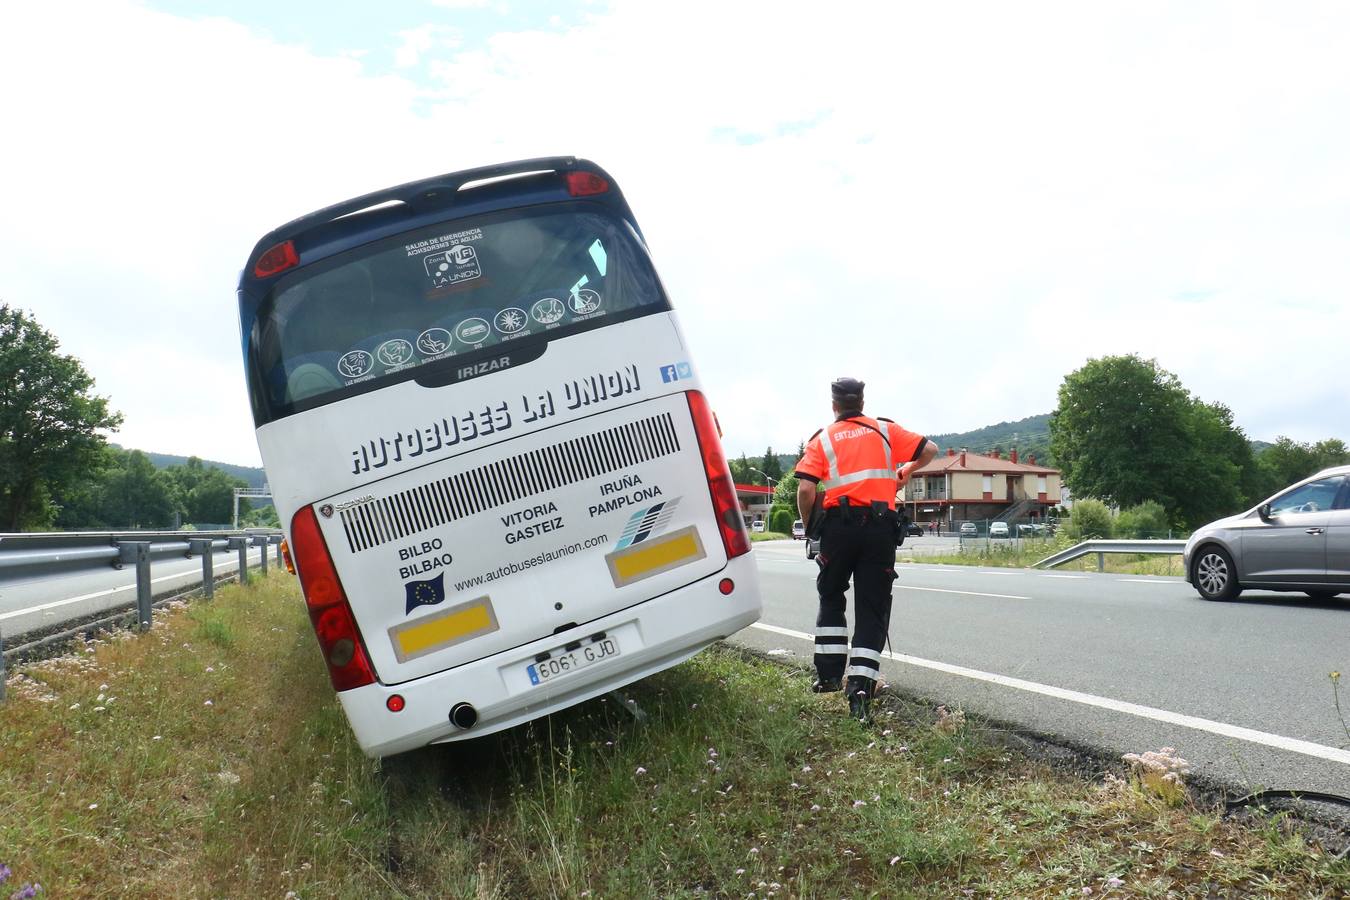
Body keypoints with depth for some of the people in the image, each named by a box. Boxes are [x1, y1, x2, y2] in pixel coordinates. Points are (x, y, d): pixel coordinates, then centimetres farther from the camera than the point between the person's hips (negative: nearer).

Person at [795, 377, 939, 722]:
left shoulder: (822, 439, 7)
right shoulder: (884, 430, 12)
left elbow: (806, 489, -5)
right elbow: (930, 450, 11)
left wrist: (810, 526, 10)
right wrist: (906, 470, 29)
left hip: (838, 525, 0)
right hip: (880, 527, 1)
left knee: (831, 598, 20)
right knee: (872, 608, 3)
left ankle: (830, 673, 21)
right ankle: (860, 685, -8)